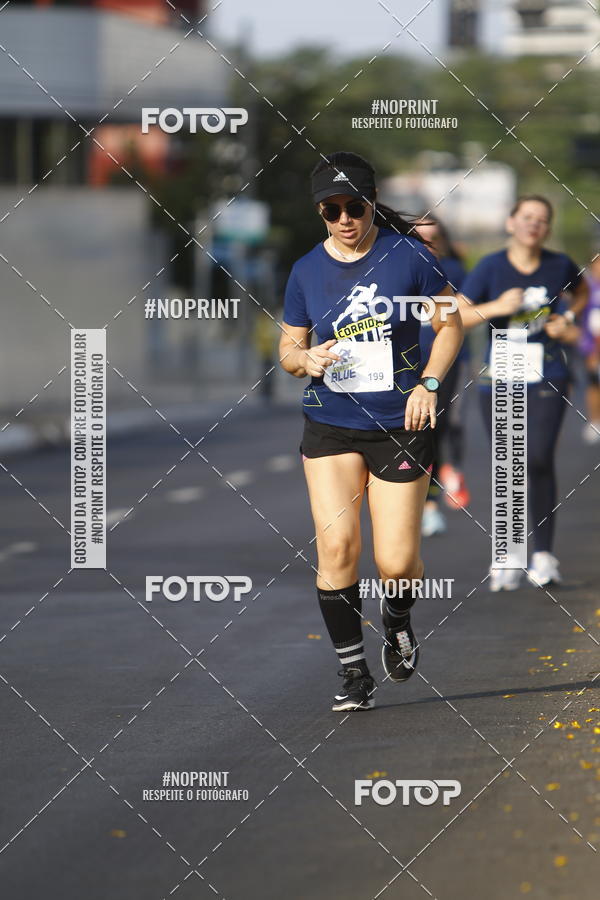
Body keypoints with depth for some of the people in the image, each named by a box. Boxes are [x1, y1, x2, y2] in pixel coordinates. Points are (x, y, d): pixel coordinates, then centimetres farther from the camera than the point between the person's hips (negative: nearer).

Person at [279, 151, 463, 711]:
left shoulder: (408, 254, -4)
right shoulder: (306, 272, 2)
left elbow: (450, 324, 4)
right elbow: (288, 347, 12)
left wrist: (429, 383, -10)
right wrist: (306, 359, -11)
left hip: (400, 425, -1)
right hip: (330, 427, 1)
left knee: (397, 564, -4)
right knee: (336, 545, -14)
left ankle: (397, 622, 33)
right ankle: (353, 672, -2)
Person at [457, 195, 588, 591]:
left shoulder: (560, 265, 1)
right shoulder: (491, 267, -5)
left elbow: (581, 294, 24)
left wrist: (567, 319, 5)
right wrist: (497, 307, -25)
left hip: (547, 380, 0)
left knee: (539, 459, -13)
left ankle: (544, 554, -3)